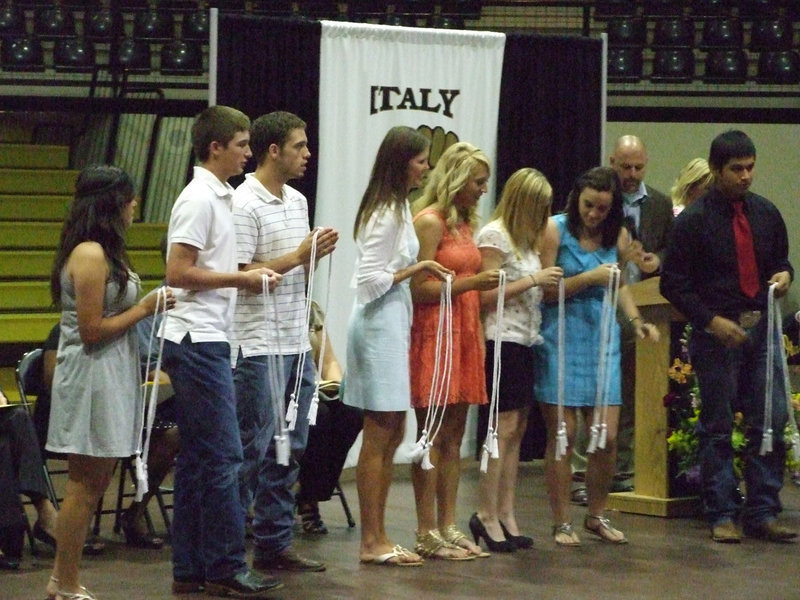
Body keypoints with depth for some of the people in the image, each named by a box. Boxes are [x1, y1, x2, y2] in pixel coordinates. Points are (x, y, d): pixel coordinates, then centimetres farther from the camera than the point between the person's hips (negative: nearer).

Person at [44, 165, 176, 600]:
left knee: (92, 483, 12)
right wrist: (144, 309, -12)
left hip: (108, 379, 10)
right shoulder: (90, 256, -17)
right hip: (92, 379, -10)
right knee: (85, 485, -4)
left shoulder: (102, 252, 14)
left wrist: (144, 306, 10)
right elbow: (92, 330, -18)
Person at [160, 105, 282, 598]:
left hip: (208, 341, 10)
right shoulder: (199, 200, -13)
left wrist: (249, 276, 10)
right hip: (198, 340, -10)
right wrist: (241, 279, -14)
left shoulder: (219, 197, 18)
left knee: (198, 459, 10)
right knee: (223, 455, -9)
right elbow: (178, 273, -19)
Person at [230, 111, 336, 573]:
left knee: (290, 449, 11)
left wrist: (317, 254, 1)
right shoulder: (245, 205, -13)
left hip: (297, 343, 9)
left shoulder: (298, 201, 15)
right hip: (259, 346, -9)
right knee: (251, 451, -4)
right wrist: (298, 256, -17)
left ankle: (275, 543, 18)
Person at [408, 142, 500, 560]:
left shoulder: (464, 222, 16)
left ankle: (447, 526, 12)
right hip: (433, 334, -8)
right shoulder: (430, 221, -10)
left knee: (453, 436, 9)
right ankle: (427, 533, -3)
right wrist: (472, 282, -19)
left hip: (462, 335, 8)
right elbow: (420, 288, -15)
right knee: (432, 437, -5)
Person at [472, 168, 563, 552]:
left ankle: (506, 514, 9)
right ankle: (487, 515, -6)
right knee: (505, 427, -10)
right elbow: (487, 295, -15)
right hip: (501, 340, -9)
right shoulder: (494, 236, -9)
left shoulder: (526, 238, 19)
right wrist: (533, 281, -15)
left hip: (524, 341, 9)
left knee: (517, 430, 7)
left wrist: (548, 286, 7)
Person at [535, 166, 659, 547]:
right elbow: (545, 291, -9)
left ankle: (596, 516, 20)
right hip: (561, 338, -4)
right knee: (562, 436, -1)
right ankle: (562, 522, 10)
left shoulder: (617, 236, 7)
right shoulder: (555, 230, -6)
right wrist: (589, 277, -17)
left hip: (602, 338, 4)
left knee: (607, 437, 0)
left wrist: (636, 320, 6)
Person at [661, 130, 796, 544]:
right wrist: (711, 320, -14)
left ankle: (762, 513, 8)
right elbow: (673, 283, -5)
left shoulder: (765, 213, 10)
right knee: (717, 427, 1)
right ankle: (722, 516, 8)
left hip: (762, 327, 4)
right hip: (717, 333, -4)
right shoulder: (694, 220, -5)